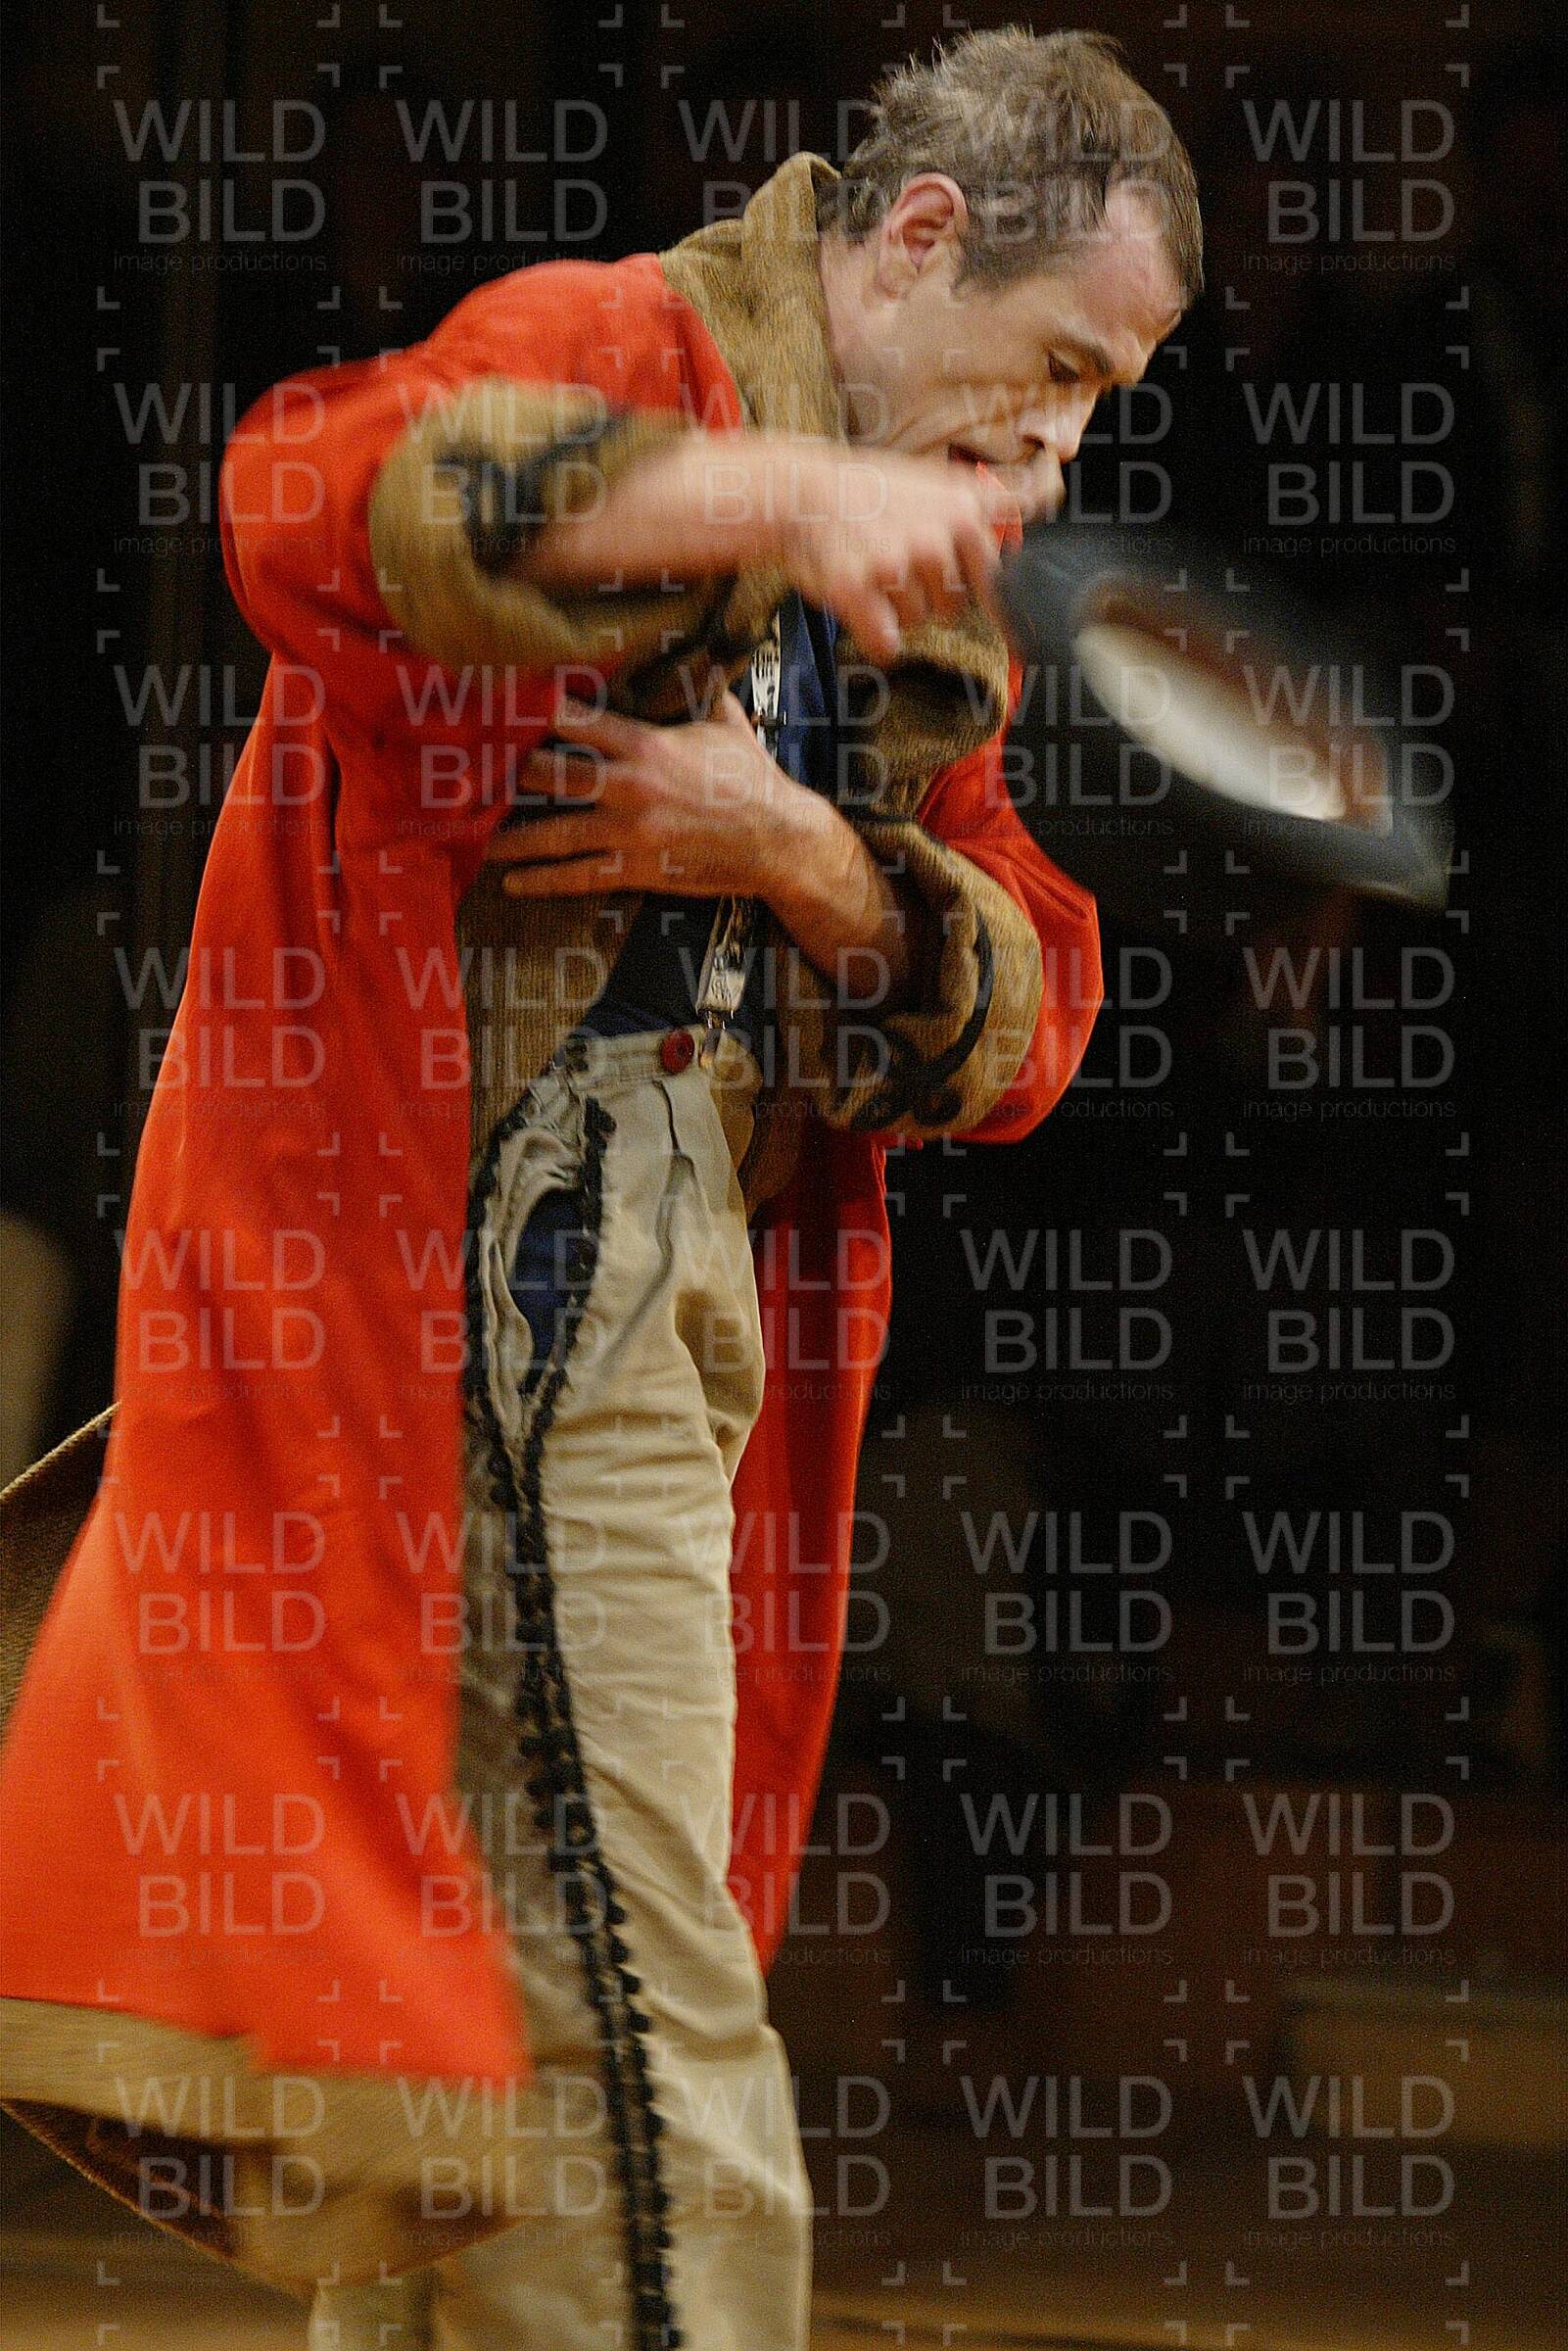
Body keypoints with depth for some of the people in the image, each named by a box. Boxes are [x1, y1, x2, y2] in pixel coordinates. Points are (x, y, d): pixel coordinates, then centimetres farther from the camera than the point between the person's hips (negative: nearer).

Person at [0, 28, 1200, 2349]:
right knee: (634, 2079, -13)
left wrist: (808, 858, -8)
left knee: (469, 2093, 15)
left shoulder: (910, 612, 21)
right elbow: (315, 501, -29)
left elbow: (1020, 1027, 13)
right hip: (480, 1315, -9)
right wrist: (767, 497, -41)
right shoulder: (619, 351, -6)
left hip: (647, 1328, 9)